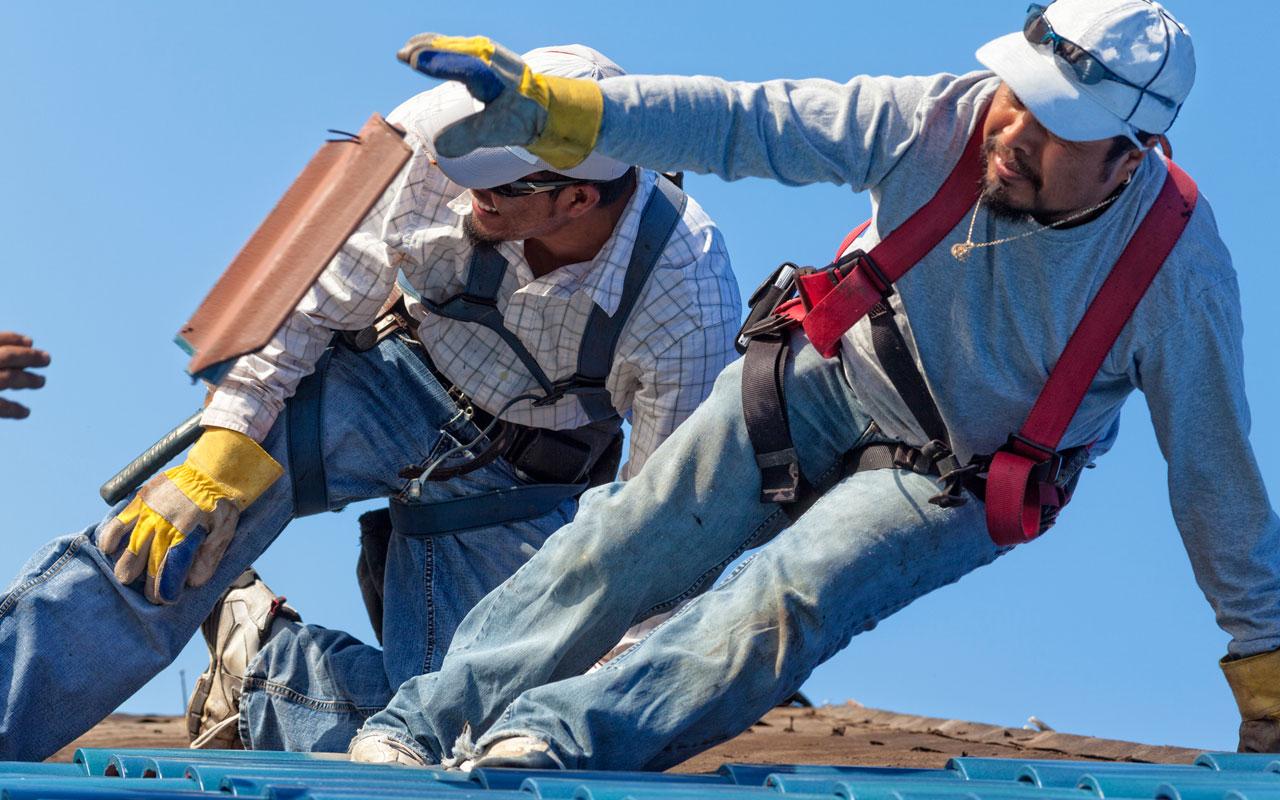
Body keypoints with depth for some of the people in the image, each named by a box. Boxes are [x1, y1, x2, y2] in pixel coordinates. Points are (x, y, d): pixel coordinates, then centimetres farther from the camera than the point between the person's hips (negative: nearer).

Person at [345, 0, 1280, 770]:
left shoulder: (1178, 268, -27)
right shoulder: (939, 118, -24)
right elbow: (744, 121, -22)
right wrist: (546, 108, -32)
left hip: (960, 482, -2)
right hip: (833, 383, 3)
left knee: (784, 601, -30)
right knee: (619, 548, -8)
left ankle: (548, 745, -38)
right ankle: (418, 727, -3)